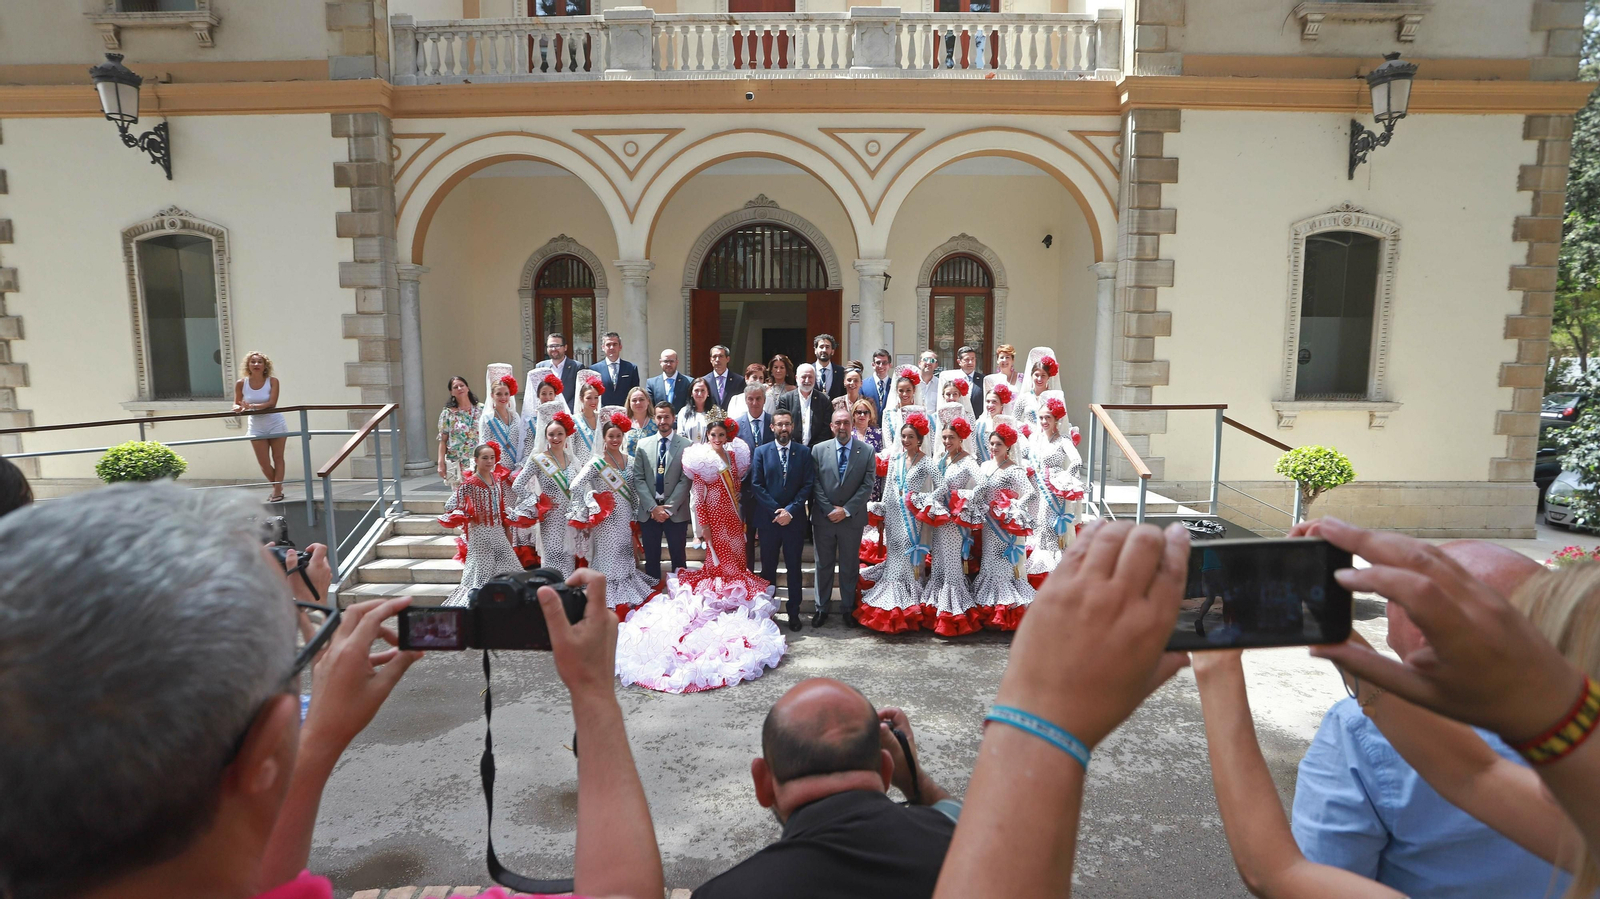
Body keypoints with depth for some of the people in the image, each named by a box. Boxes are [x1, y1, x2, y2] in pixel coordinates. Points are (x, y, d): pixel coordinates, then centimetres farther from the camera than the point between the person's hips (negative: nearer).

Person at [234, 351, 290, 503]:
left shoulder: (272, 381, -12)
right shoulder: (241, 383, -7)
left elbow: (272, 403, -20)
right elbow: (237, 403, 1)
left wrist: (252, 406, -34)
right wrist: (238, 407, -23)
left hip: (276, 425, -2)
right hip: (257, 428, 2)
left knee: (277, 458, 5)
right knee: (263, 463, 4)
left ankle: (277, 490, 9)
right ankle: (276, 487, 24)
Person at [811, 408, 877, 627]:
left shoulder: (867, 451, -2)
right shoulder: (819, 449, 0)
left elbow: (867, 485, -6)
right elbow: (815, 484, -1)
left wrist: (846, 510, -12)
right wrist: (829, 510, -10)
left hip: (852, 518, -1)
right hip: (823, 518, 1)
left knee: (849, 566, 10)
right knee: (823, 565, 10)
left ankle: (848, 608, 22)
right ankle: (821, 608, 21)